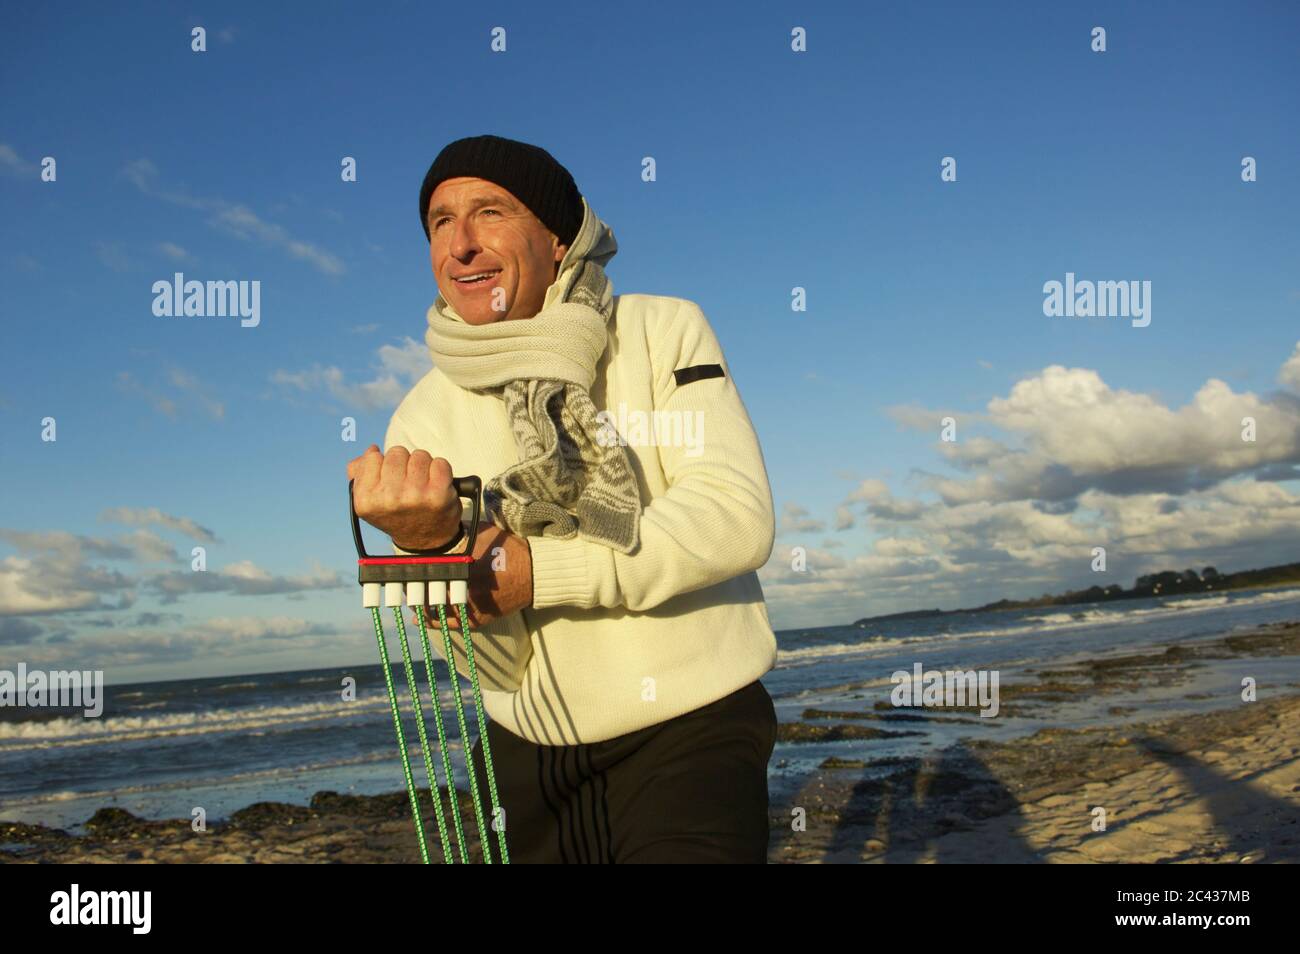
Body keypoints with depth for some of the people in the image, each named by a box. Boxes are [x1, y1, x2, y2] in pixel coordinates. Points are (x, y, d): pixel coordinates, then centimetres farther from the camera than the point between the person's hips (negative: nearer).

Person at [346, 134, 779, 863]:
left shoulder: (664, 331, -6)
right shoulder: (424, 422, -2)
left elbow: (739, 517, -18)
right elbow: (497, 665, -6)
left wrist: (540, 569, -21)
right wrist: (434, 546, -26)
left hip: (690, 729, -2)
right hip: (531, 756, 3)